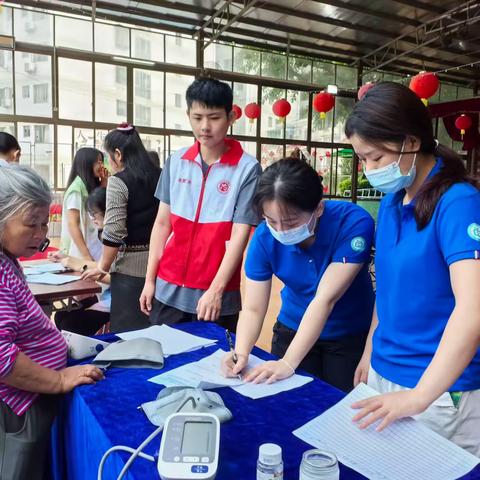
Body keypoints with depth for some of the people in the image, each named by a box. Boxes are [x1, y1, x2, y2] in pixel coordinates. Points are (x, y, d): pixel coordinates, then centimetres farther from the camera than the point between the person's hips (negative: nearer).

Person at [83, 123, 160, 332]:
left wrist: (103, 267, -2)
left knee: (128, 332, 5)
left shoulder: (118, 181, -10)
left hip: (130, 267, -6)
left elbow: (114, 233, -14)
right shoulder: (159, 176, 7)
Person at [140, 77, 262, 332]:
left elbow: (240, 235, -12)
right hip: (168, 290, 4)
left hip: (217, 295, -3)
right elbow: (162, 223, 6)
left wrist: (215, 290, -16)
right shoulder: (176, 162, 3)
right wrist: (150, 279, 6)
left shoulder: (247, 168, -9)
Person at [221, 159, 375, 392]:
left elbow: (325, 300, -30)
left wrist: (288, 362, -33)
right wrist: (241, 354, -33)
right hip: (294, 330, 3)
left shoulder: (354, 223, -28)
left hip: (351, 335, -2)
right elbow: (253, 309, -15)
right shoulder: (264, 237, -19)